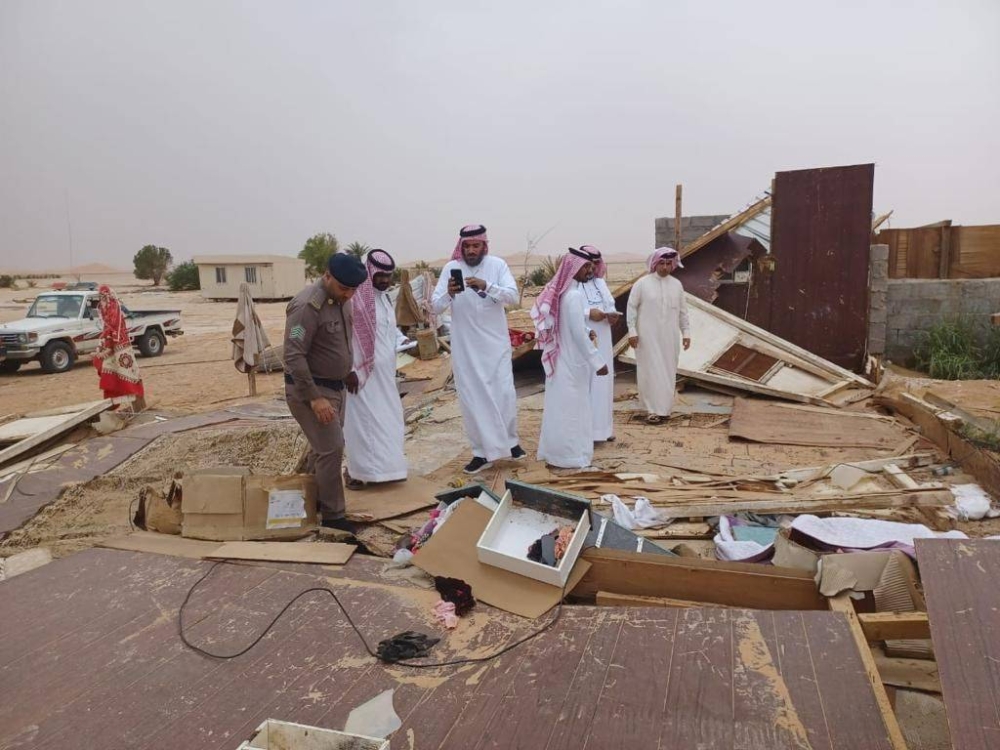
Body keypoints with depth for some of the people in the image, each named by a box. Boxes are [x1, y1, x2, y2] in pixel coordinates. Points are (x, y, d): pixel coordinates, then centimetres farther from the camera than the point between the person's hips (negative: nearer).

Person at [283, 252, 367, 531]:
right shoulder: (308, 306, -23)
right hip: (309, 388, -9)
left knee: (324, 447, 17)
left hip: (333, 386, 9)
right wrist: (314, 398, -27)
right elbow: (293, 356, -26)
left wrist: (347, 373, 21)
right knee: (331, 449, -9)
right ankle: (333, 516, 3)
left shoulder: (341, 300, 5)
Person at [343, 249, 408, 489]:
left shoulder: (384, 297, 13)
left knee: (387, 417, 12)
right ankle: (357, 470, 9)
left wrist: (401, 340, 4)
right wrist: (349, 371, -21)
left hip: (385, 371, 8)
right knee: (363, 419, -2)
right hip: (363, 372, -8)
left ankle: (384, 465, 23)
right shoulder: (355, 297, -16)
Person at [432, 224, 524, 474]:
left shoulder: (497, 264, -3)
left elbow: (512, 296, -15)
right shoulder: (450, 268, -2)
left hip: (496, 342, 0)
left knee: (505, 394, 3)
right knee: (471, 398, 5)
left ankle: (510, 440, 27)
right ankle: (482, 452, 17)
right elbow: (436, 307, -7)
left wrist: (487, 286, -31)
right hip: (465, 346, 1)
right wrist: (448, 294, -29)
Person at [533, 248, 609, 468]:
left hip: (559, 357, 9)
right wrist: (598, 361, -18)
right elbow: (578, 333, -22)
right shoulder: (574, 295, -21)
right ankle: (571, 456, 10)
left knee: (559, 405, 16)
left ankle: (553, 450, 25)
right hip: (572, 360, -9)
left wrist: (586, 332, 7)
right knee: (572, 408, 1)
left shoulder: (559, 291, 6)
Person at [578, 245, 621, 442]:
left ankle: (602, 427, 20)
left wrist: (613, 315, -4)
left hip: (602, 342, 7)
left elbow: (610, 304, 18)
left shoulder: (600, 282, 16)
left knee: (603, 382, 10)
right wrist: (588, 313, -23)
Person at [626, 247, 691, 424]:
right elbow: (632, 307, -4)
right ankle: (653, 409, 2)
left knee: (667, 372, 8)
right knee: (651, 372, -3)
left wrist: (686, 332, 8)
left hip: (670, 337, 4)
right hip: (648, 336, -4)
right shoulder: (642, 283, -5)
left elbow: (682, 311, 11)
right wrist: (632, 331, -10)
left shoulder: (677, 285, 7)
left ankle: (663, 407, 20)